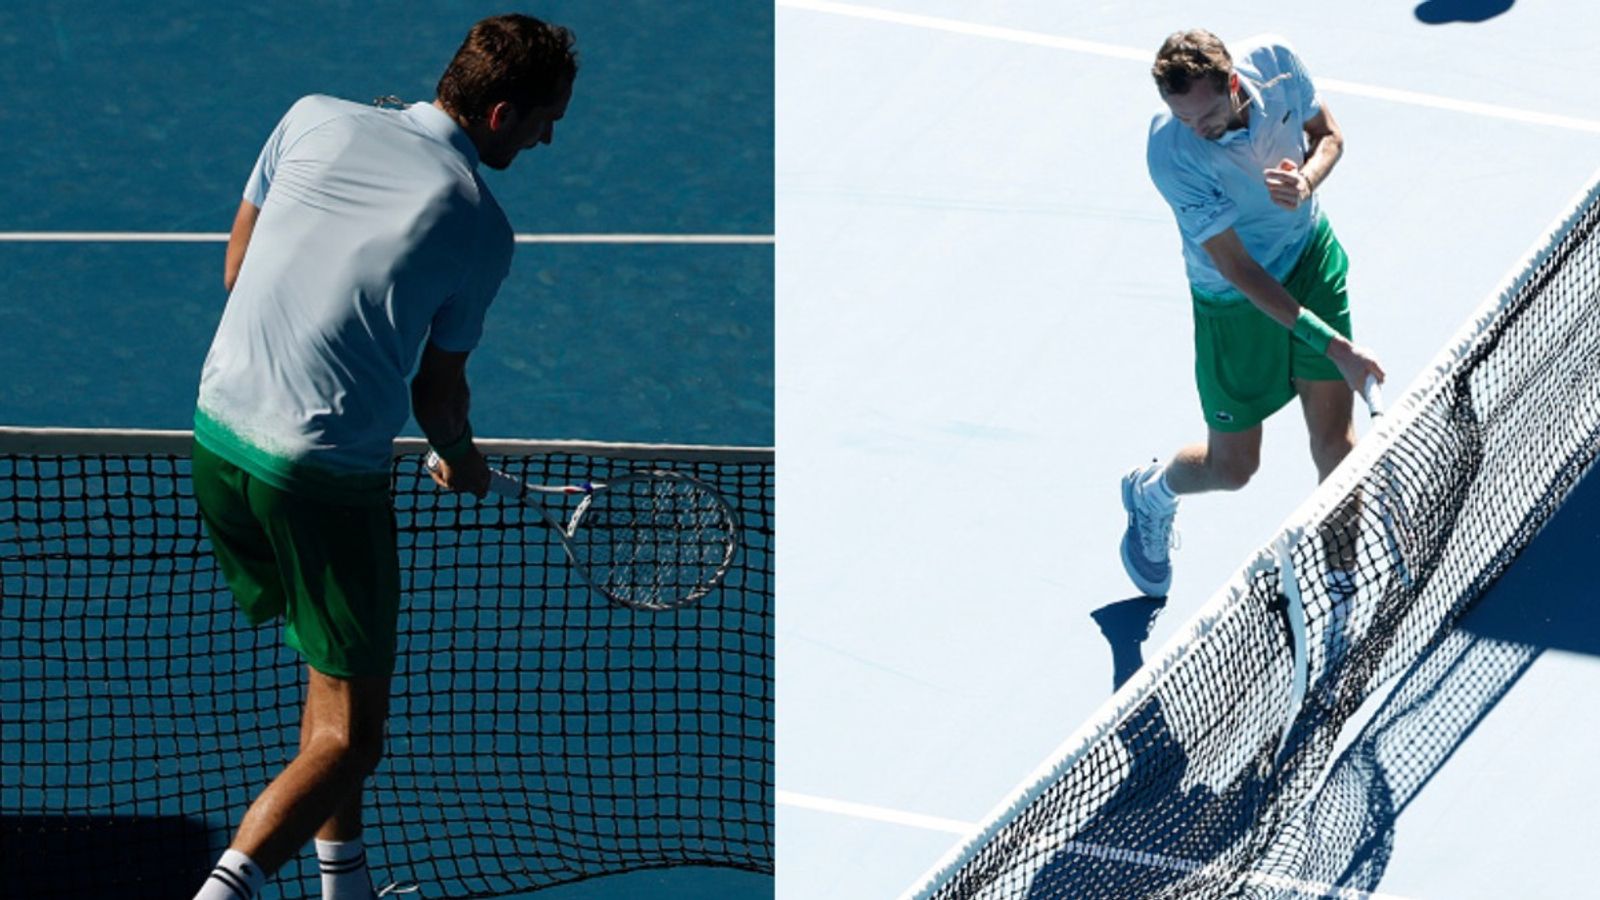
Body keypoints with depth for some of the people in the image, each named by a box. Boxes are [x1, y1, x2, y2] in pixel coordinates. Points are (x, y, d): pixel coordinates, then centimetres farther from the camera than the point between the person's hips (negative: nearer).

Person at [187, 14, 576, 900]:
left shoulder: (312, 119, 4)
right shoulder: (480, 229, -8)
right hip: (325, 477, -6)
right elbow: (438, 391, 4)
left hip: (217, 430, 7)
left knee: (334, 659, 25)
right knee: (349, 737, 0)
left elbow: (236, 266, 14)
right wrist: (462, 460, 25)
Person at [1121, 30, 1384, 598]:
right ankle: (1150, 494, 45)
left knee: (1333, 439, 1)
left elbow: (1328, 135, -1)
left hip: (1312, 254, 3)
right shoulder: (1171, 155, -34)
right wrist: (1333, 345, -32)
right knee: (1232, 467, 11)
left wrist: (1306, 181, -25)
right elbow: (1239, 270, -29)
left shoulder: (1274, 62, -22)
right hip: (1236, 300, -3)